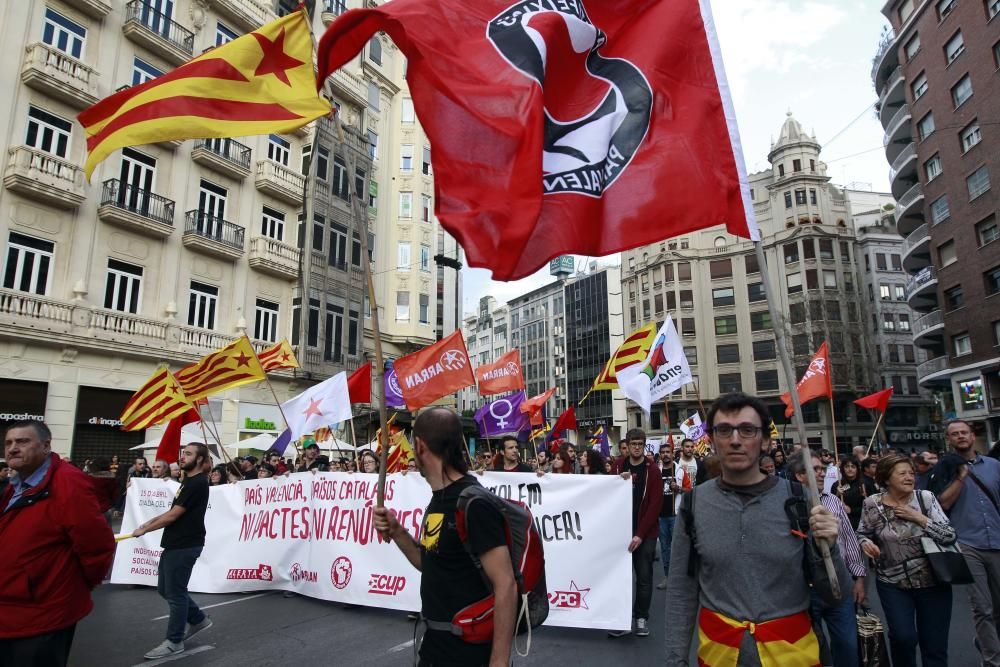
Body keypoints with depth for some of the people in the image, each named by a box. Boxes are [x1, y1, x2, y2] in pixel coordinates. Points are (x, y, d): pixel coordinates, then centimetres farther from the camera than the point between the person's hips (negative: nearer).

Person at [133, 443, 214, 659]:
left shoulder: (197, 483, -18)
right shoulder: (189, 481, 15)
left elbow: (173, 515, -18)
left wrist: (145, 529, -8)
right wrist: (150, 522, 9)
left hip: (185, 546, -10)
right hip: (175, 544, 10)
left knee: (174, 593, 0)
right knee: (165, 589, 17)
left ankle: (174, 642, 13)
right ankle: (198, 619, 30)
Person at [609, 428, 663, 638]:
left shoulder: (652, 470, -5)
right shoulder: (619, 466, 4)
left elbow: (655, 504, -10)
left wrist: (640, 534, -15)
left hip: (645, 533, -2)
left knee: (644, 577, 6)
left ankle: (641, 618, 20)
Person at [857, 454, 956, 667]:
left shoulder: (926, 497, -6)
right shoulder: (872, 503, -7)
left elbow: (950, 536, -9)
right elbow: (862, 534, 6)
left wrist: (918, 517, -18)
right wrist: (866, 543, -16)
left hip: (933, 581, 1)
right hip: (893, 583, -1)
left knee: (935, 646, 8)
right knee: (903, 637, -13)